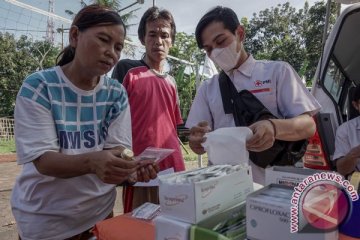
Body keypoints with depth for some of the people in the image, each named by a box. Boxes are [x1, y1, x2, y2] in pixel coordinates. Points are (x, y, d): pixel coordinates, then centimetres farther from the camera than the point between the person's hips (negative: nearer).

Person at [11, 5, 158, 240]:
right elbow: (43, 161, -22)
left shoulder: (116, 93, -6)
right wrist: (92, 162, -41)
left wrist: (131, 166, -32)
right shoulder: (38, 87, -16)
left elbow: (118, 148, -9)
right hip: (45, 218, -3)